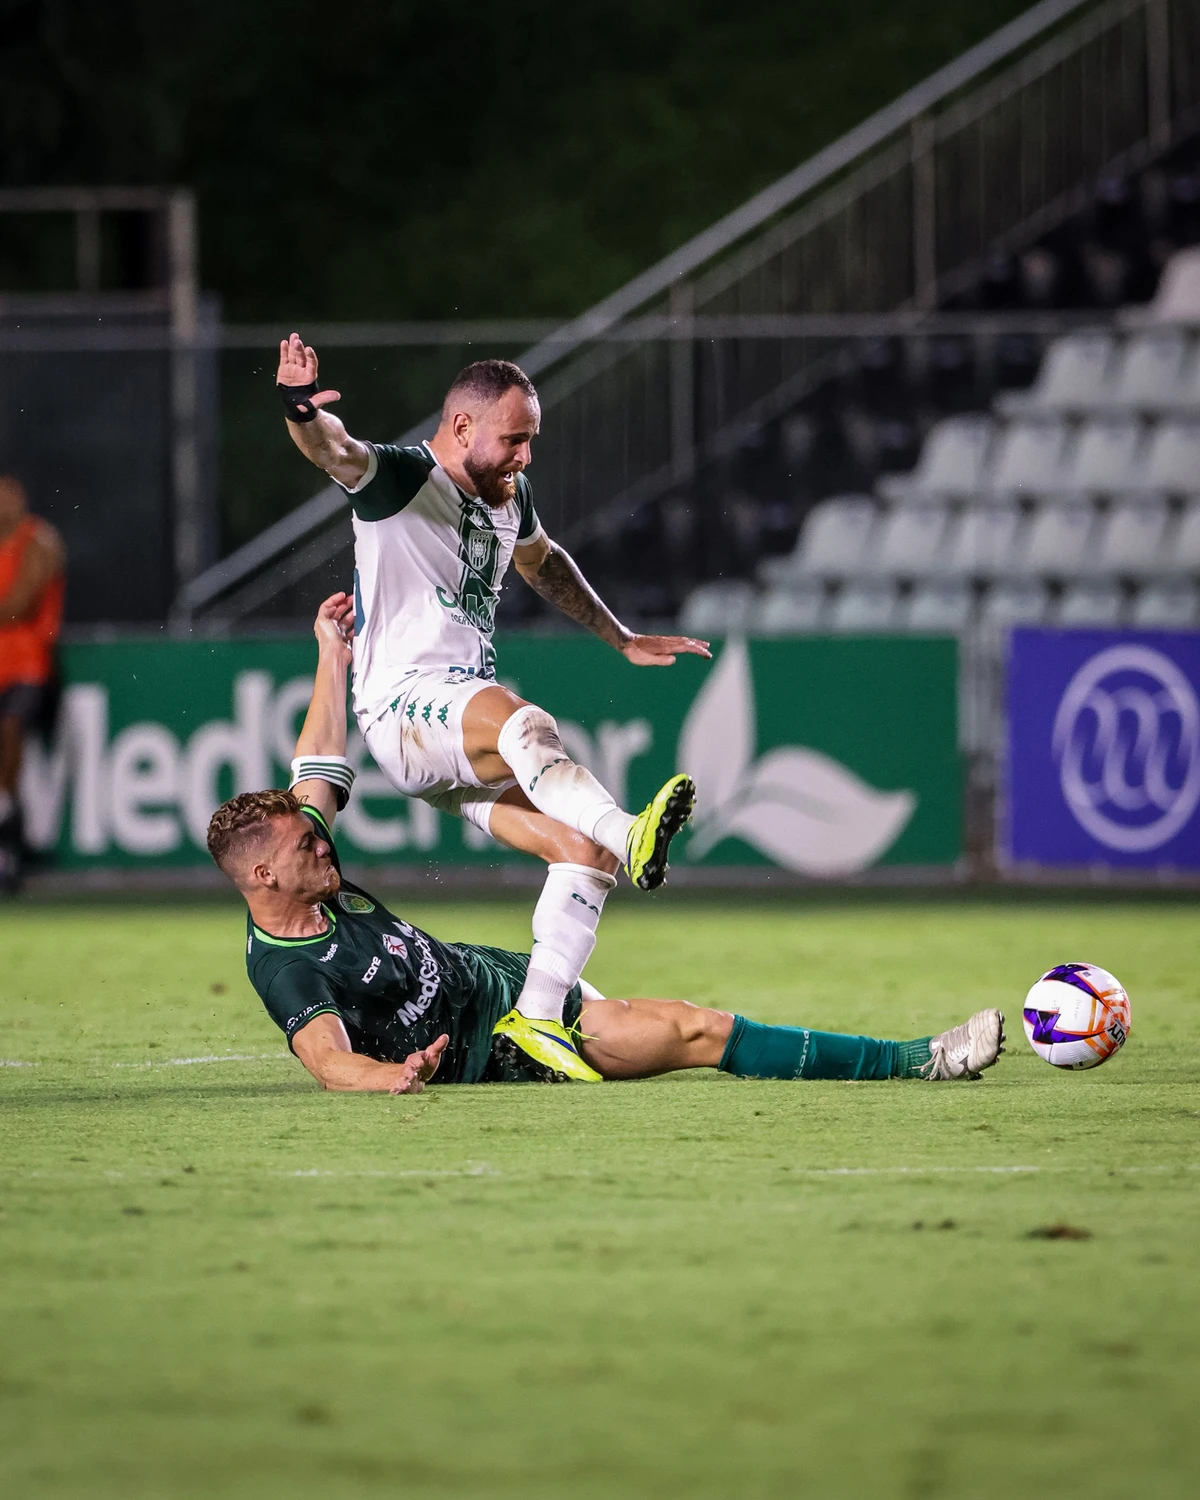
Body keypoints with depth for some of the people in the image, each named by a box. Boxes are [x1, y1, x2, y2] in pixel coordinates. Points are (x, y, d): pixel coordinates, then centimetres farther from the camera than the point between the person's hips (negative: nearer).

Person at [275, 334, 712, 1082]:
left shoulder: (510, 496, 16)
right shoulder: (400, 478, -8)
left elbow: (544, 561, 38)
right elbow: (336, 450, -30)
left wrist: (623, 639, 40)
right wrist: (302, 410, -53)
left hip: (472, 732, 9)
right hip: (402, 705, -9)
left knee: (584, 849, -8)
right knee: (523, 724, -39)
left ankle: (538, 1017, -8)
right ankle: (630, 836, -61)